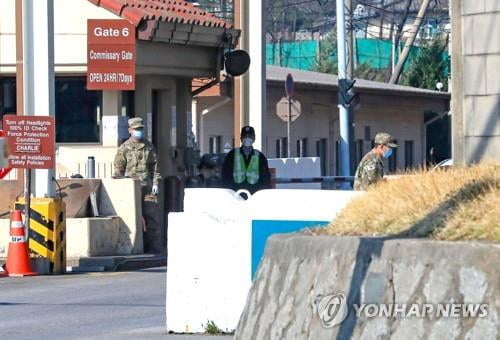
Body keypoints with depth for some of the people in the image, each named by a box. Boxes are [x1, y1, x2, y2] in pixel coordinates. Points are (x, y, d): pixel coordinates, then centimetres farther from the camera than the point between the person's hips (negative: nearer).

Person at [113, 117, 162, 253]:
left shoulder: (149, 147, 13)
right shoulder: (124, 148, 3)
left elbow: (155, 166, 16)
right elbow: (119, 169, 1)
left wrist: (155, 183, 5)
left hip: (147, 188, 3)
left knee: (152, 219, -1)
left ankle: (154, 248, 3)